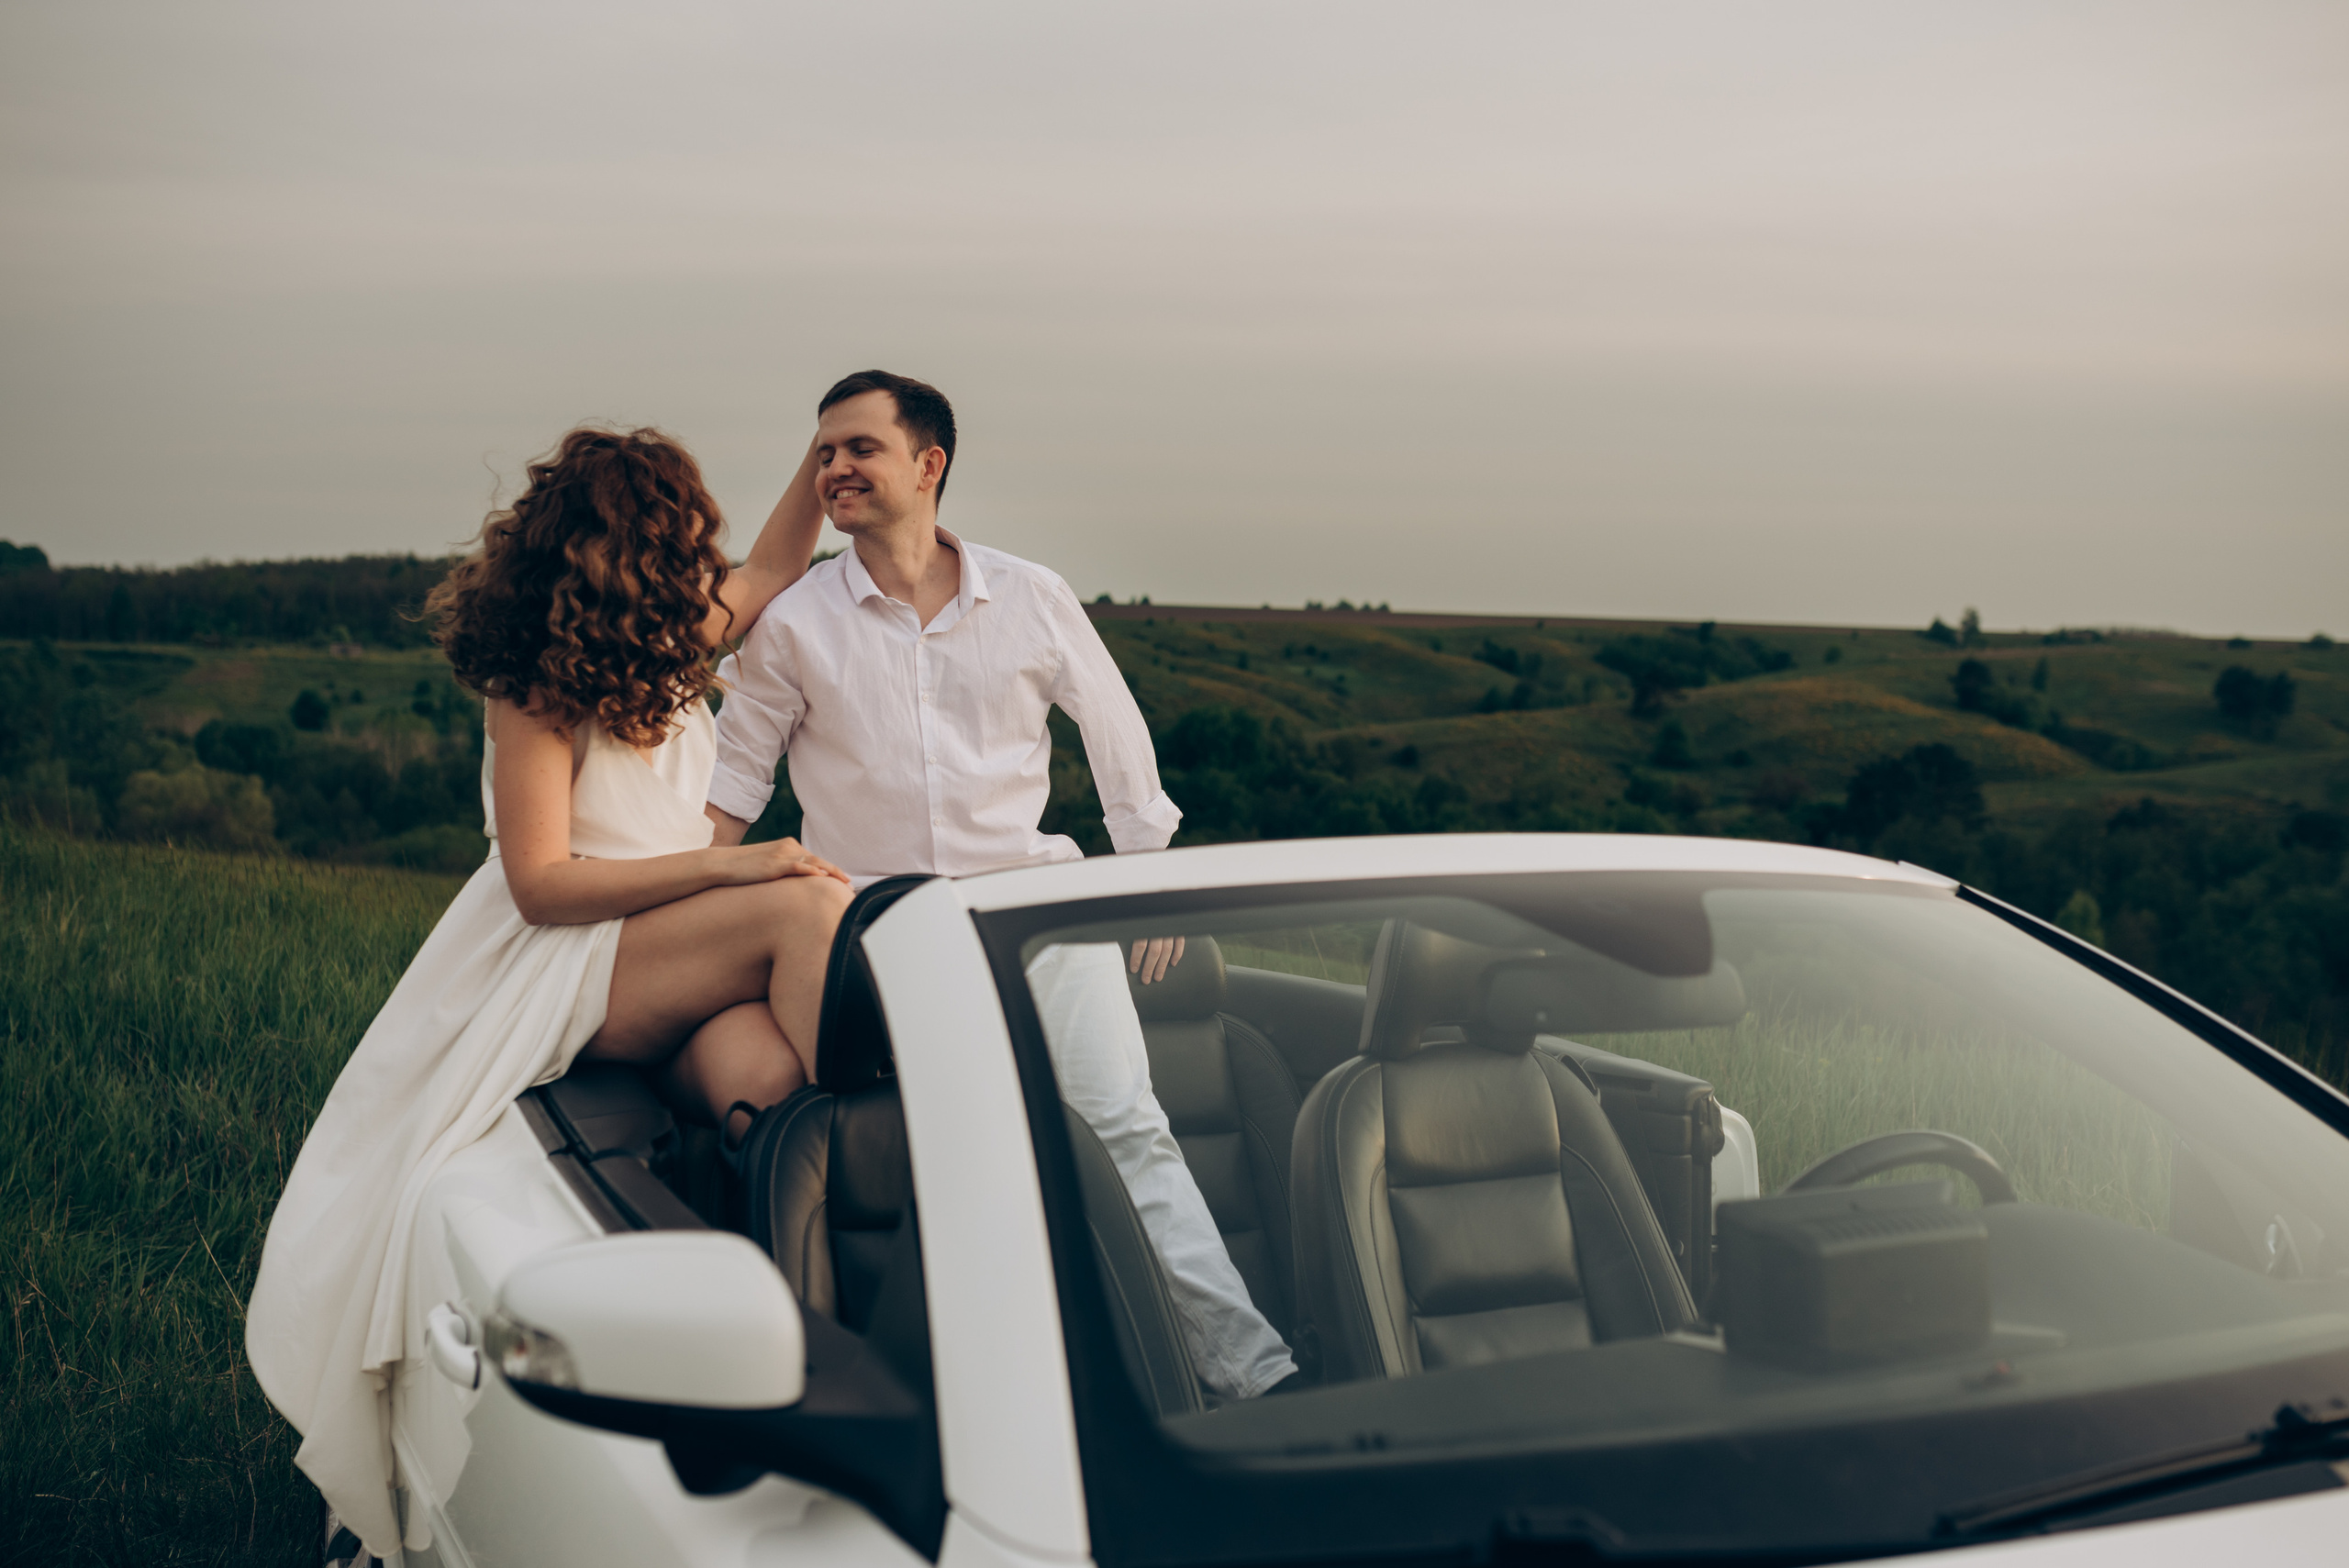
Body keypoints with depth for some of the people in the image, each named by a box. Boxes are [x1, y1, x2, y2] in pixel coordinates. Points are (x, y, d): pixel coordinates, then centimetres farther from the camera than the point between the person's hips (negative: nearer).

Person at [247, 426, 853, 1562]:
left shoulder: (667, 648, 14)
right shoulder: (534, 686, -6)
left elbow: (771, 574, 33)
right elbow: (541, 883, -13)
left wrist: (822, 458, 23)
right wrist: (722, 864, -21)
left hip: (673, 965, 6)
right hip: (564, 968, -6)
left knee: (763, 1077, -32)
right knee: (808, 909, -32)